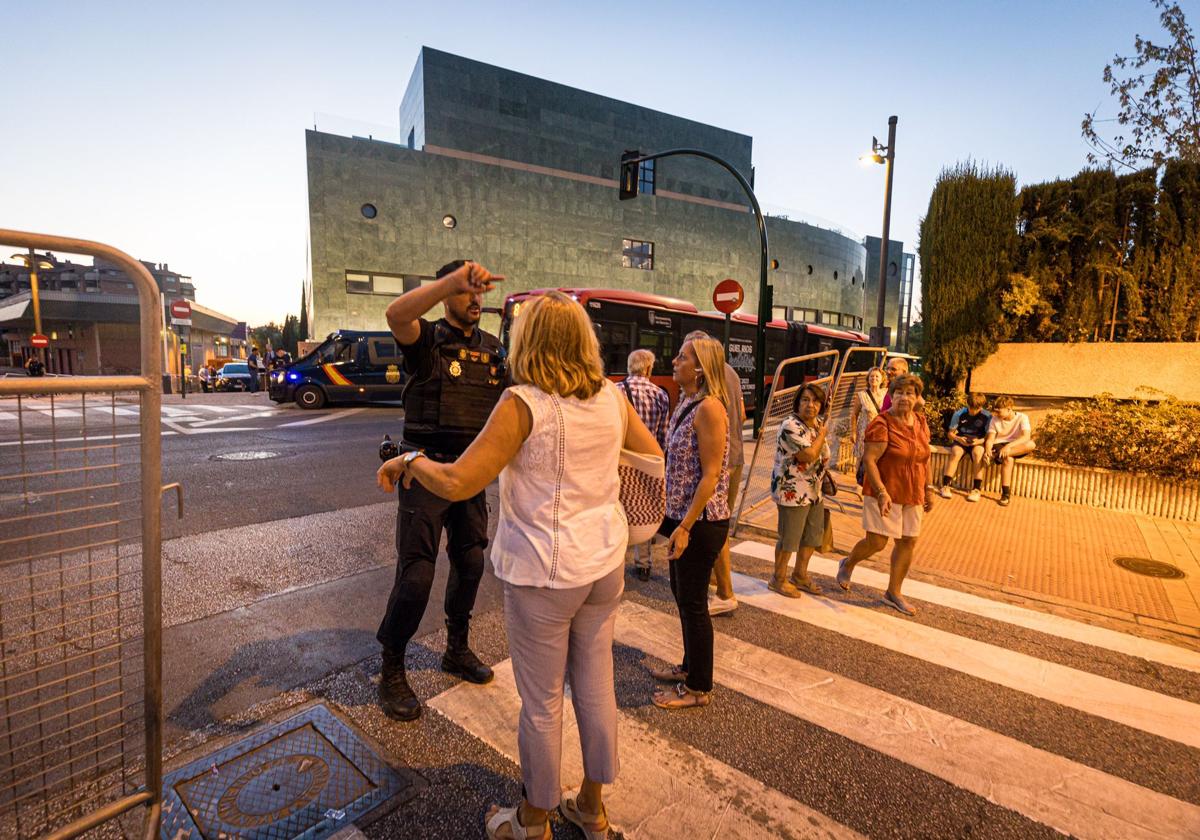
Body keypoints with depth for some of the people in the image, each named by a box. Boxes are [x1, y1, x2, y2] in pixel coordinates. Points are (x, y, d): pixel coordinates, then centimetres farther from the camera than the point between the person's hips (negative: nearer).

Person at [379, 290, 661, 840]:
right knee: (596, 687, 21)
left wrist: (410, 460, -3)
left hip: (543, 575, -6)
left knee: (541, 704, 14)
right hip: (605, 565, 6)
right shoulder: (611, 398, -1)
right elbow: (654, 456, 13)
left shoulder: (524, 403, -19)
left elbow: (457, 483, -21)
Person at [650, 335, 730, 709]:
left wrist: (684, 527, -21)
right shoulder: (686, 402, 9)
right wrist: (674, 518, 15)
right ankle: (691, 666, 39)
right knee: (681, 593, 20)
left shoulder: (709, 407, -19)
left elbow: (711, 475, -21)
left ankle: (699, 688, 23)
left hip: (700, 522, -9)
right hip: (682, 515, 9)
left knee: (692, 601, 4)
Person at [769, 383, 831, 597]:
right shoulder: (791, 425, -20)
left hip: (814, 491, 9)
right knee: (789, 538, 3)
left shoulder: (817, 423, 8)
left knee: (813, 535, 18)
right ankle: (779, 580, 21)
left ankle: (800, 575, 36)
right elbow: (809, 455, -28)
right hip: (792, 491, -9)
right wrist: (823, 434, -14)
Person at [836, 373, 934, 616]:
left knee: (908, 542, 9)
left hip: (912, 495, 7)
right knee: (876, 543, -4)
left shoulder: (921, 422, 7)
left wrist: (928, 489, 15)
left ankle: (893, 593, 25)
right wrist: (882, 492, -25)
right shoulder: (882, 424, -16)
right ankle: (847, 564, 28)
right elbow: (869, 460, -20)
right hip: (886, 493, -7)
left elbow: (924, 458, 17)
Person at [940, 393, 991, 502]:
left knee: (977, 453, -35)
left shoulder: (987, 416, -6)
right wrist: (958, 439, -20)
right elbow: (950, 433, 1)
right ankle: (945, 486, -29)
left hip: (977, 442, 0)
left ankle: (976, 489, -28)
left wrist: (979, 441, -22)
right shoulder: (959, 414, -6)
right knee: (956, 452, -33)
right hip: (961, 440, 0)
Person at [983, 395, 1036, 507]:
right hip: (999, 445, 0)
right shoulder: (995, 419, 2)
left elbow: (1026, 437, -22)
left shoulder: (1022, 417, -6)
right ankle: (1006, 493, -30)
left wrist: (1009, 446, -38)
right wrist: (988, 451, -28)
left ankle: (1000, 455, -30)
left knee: (1031, 444, -33)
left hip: (1017, 447, 0)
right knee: (1008, 459, -35)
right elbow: (990, 438, -5)